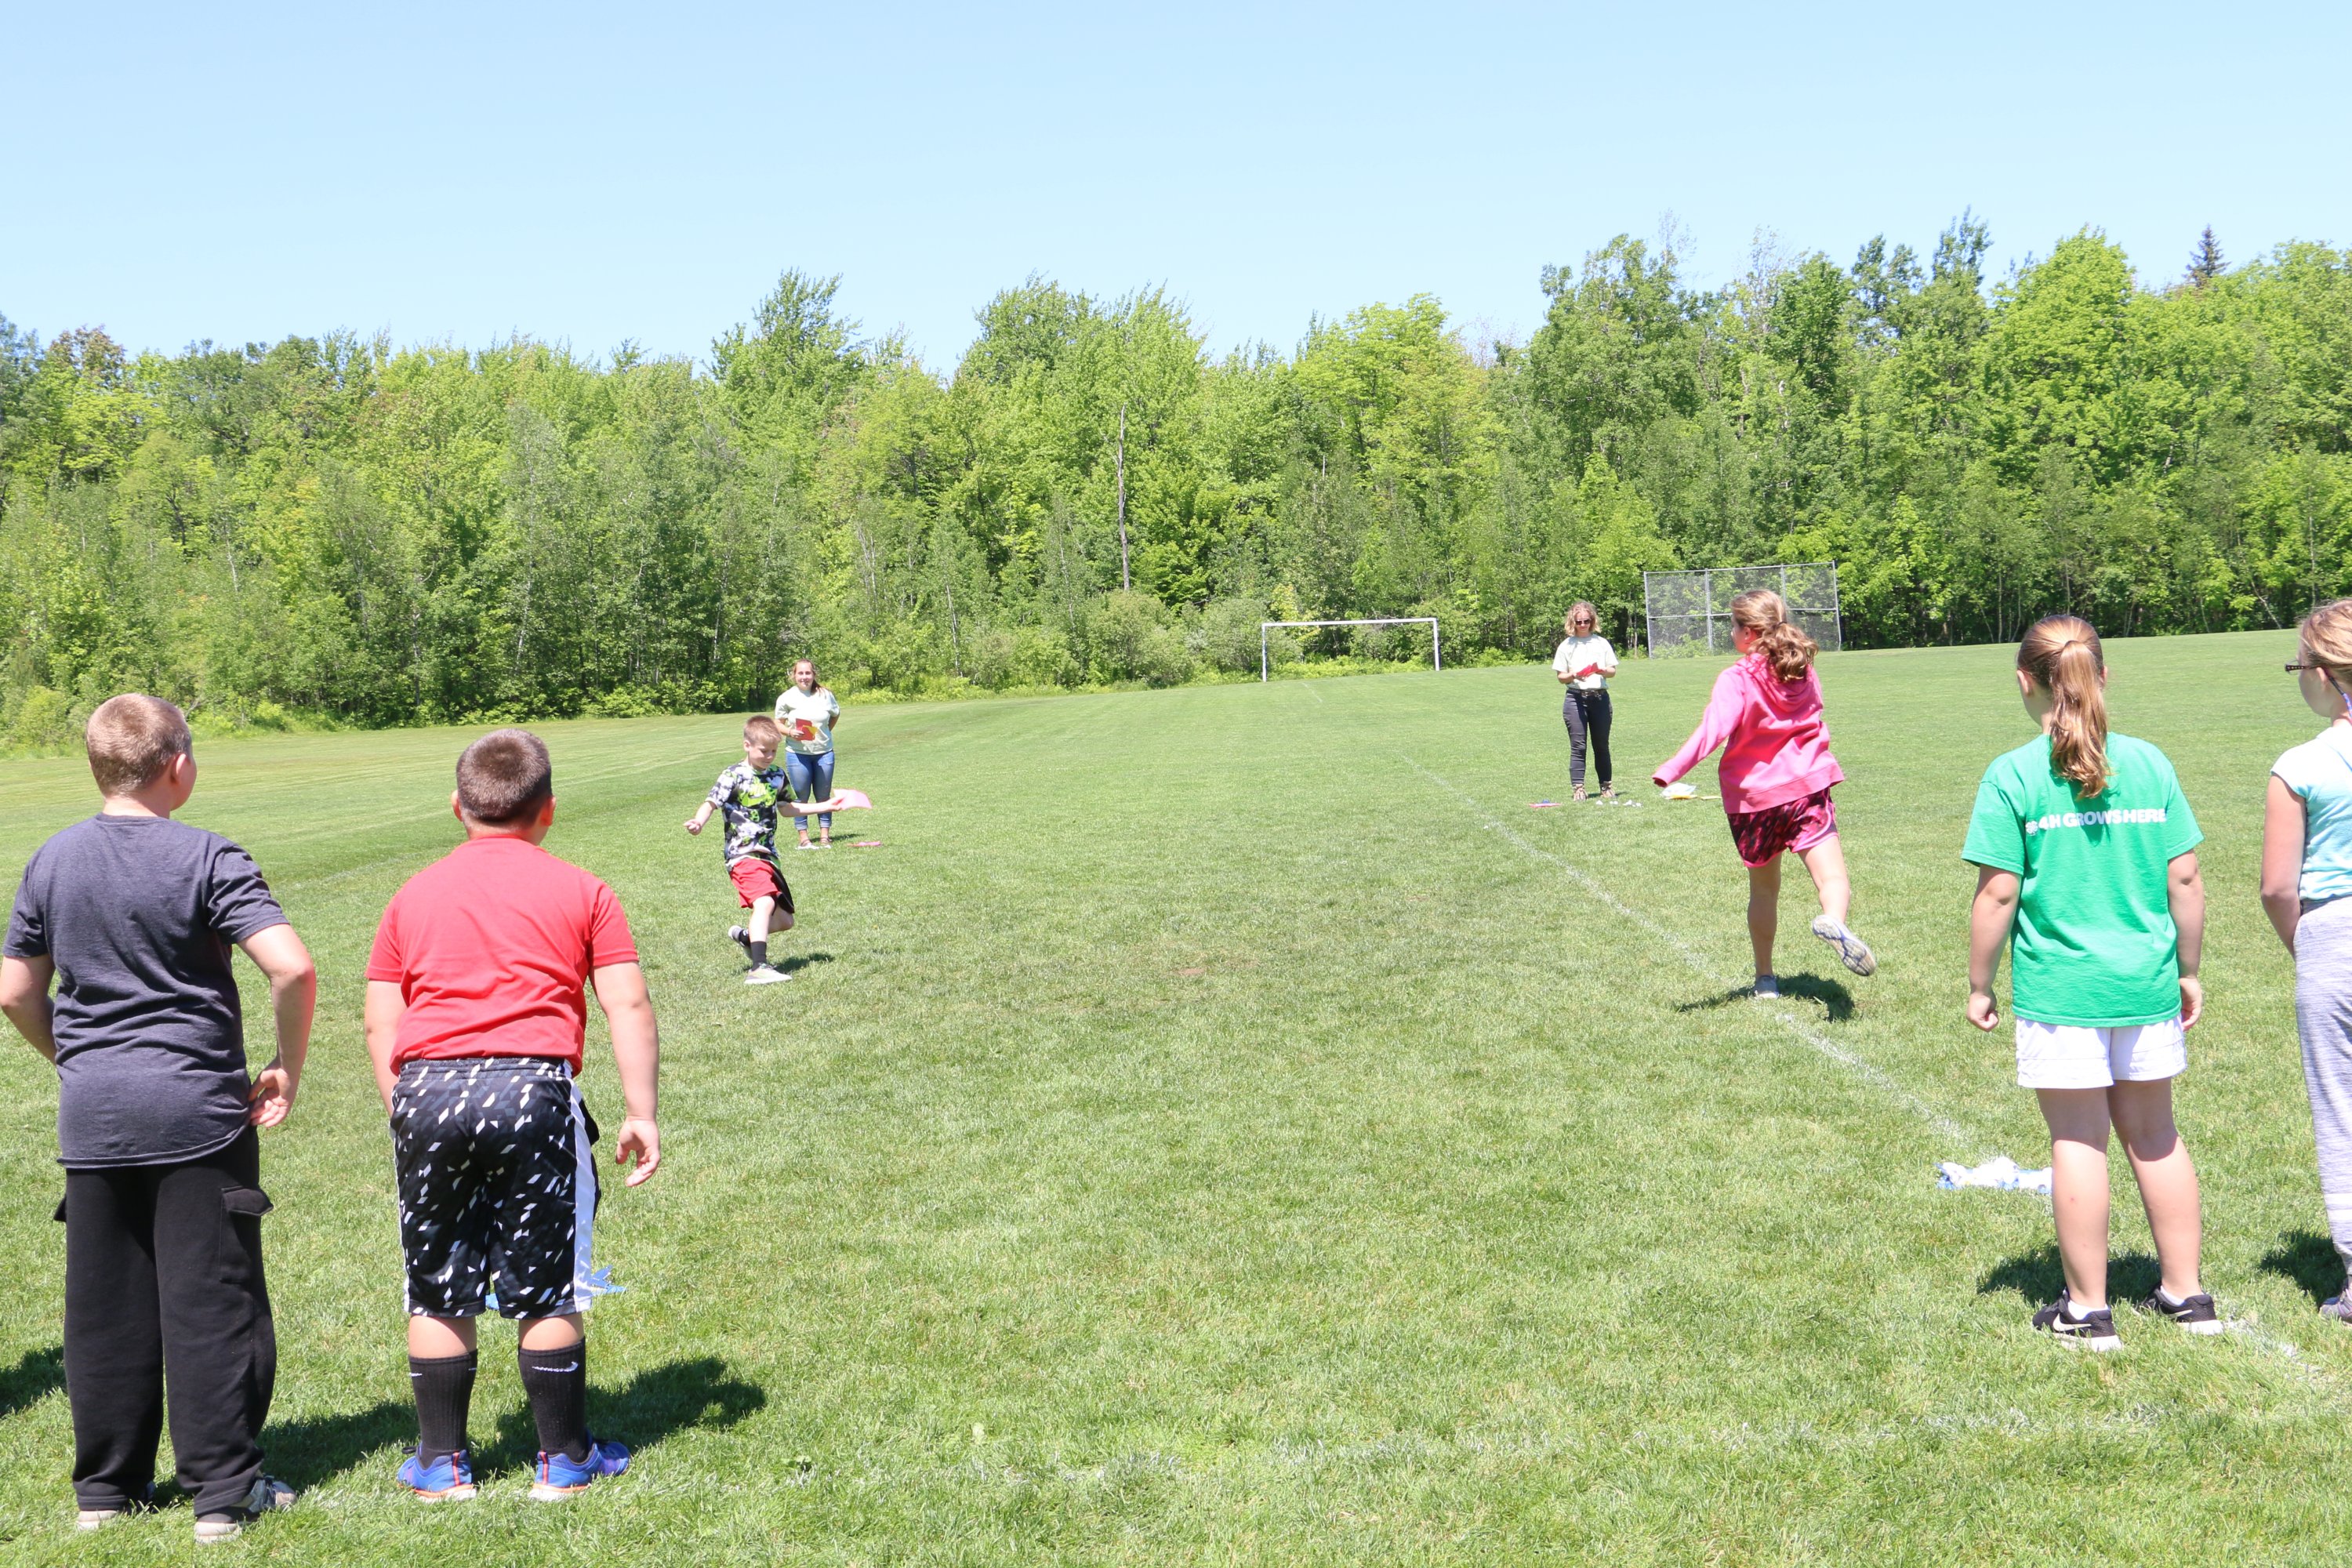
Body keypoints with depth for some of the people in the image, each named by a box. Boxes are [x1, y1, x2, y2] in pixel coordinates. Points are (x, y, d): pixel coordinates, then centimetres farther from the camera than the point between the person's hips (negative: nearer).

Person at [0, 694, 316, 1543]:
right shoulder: (206, 857, -10)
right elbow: (292, 968, -20)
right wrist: (288, 1069, -7)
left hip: (92, 1118, 5)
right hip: (198, 1108, -4)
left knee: (104, 1306, 13)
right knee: (210, 1302, 2)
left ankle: (107, 1486, 23)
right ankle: (224, 1491, 8)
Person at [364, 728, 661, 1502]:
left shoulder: (413, 895, 16)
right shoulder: (580, 891, 9)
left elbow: (380, 1024, 13)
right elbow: (628, 1008, 2)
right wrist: (640, 1114, 4)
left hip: (425, 1090, 2)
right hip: (532, 1089, -2)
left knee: (437, 1293, 13)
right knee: (546, 1288, 7)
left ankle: (441, 1462, 23)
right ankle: (563, 1459, 17)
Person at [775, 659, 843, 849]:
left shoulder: (825, 695, 2)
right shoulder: (787, 698, -4)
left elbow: (835, 715, 18)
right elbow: (777, 724, 2)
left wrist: (826, 733, 7)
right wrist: (790, 732, -17)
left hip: (824, 753, 2)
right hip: (797, 754, -2)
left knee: (824, 796, 7)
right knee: (801, 797, 1)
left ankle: (825, 837, 13)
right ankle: (803, 839, 6)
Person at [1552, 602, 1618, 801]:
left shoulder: (1601, 643, 9)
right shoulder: (1567, 645, 4)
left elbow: (1613, 670, 9)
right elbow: (1561, 677, 4)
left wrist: (1603, 671, -12)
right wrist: (1573, 676, -17)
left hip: (1600, 697, 2)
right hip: (1575, 698, -2)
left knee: (1602, 744, 7)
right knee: (1577, 745, -4)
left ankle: (1606, 785, 14)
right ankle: (1577, 787, -2)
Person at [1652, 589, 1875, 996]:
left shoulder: (1736, 680, -10)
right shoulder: (1803, 672, 9)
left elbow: (1713, 730, -25)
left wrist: (1672, 770, -32)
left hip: (1754, 795, -2)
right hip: (1806, 785, 2)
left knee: (1764, 889, 14)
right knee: (1831, 874, -11)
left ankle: (1765, 978, 23)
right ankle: (1833, 920, -45)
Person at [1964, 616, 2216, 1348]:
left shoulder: (2013, 776, -11)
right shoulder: (2149, 763, 0)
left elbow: (1998, 894, -12)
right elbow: (2185, 879, 2)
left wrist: (1979, 986, -1)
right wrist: (2188, 970, 14)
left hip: (2059, 986, -4)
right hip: (2146, 982, 4)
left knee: (2077, 1141, 7)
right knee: (2154, 1134, 17)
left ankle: (2088, 1309, 16)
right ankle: (2186, 1294, 26)